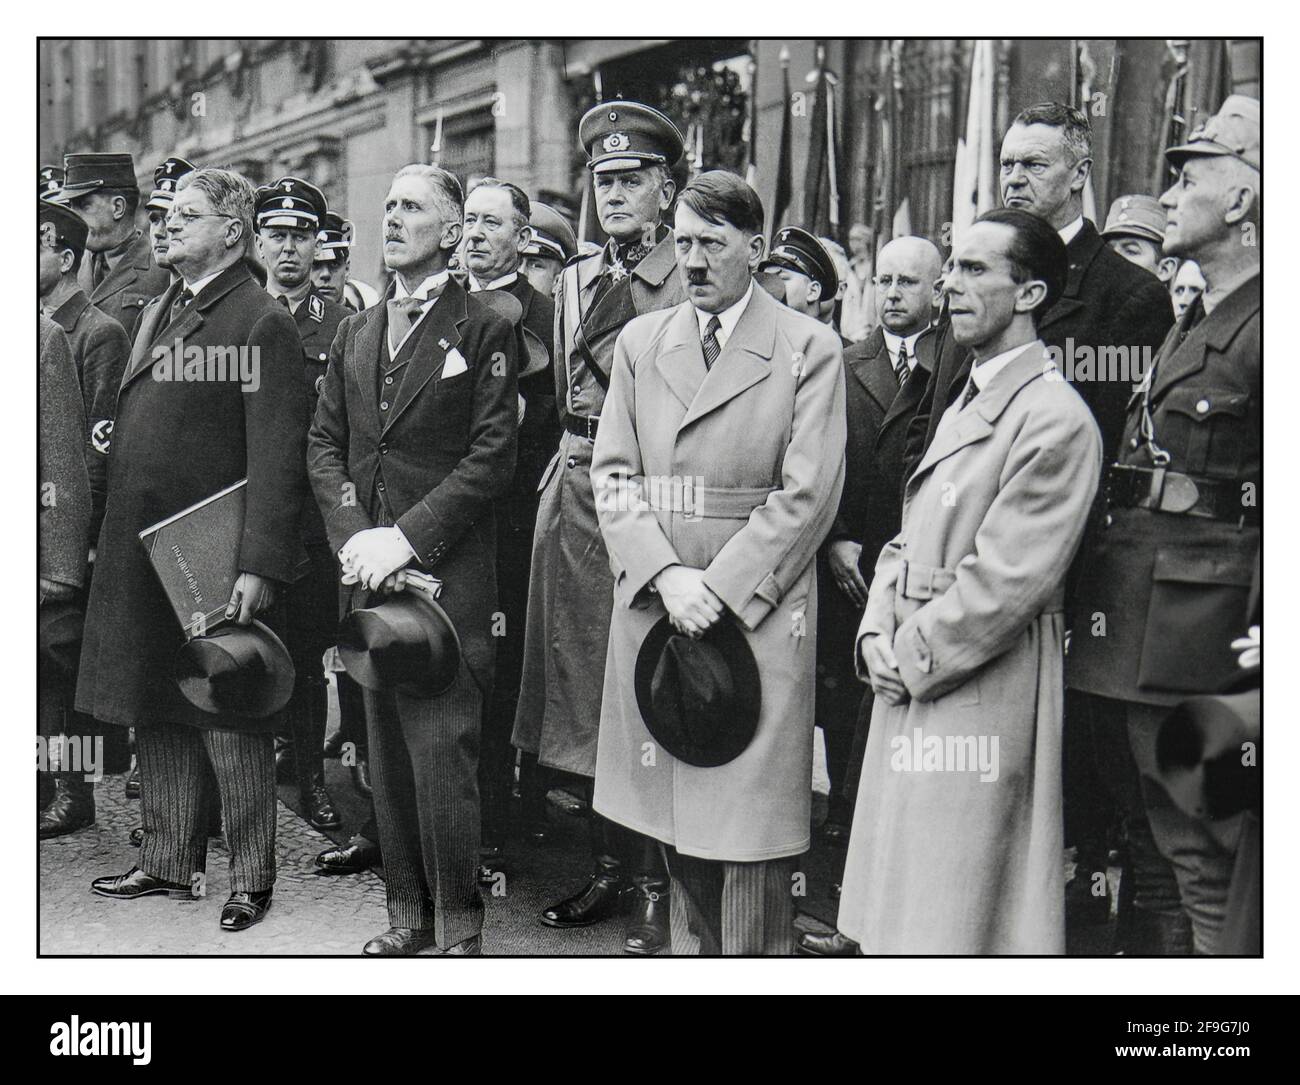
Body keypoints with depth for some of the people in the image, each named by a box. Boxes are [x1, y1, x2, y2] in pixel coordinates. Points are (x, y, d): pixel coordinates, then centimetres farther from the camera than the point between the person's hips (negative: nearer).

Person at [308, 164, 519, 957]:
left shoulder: (484, 330, -2)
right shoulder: (356, 333, 17)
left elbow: (493, 458, -8)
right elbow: (325, 444, 14)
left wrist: (406, 536, -14)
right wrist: (354, 534, -3)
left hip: (448, 571, -6)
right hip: (369, 570, 6)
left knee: (442, 750, -8)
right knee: (387, 752, 9)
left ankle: (458, 926, 3)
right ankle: (407, 913, 19)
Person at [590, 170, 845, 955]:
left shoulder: (810, 349, -1)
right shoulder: (640, 342, 12)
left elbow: (808, 495, -7)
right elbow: (613, 475, 6)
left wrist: (718, 589, -13)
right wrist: (666, 576, -9)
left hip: (758, 613, -4)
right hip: (654, 604, 4)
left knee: (749, 822, -2)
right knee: (676, 823, 10)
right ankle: (691, 951, 23)